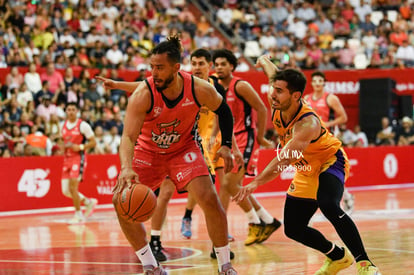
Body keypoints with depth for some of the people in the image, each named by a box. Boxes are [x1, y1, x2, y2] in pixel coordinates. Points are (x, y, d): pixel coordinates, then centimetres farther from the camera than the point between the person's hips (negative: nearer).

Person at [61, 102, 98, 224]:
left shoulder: (83, 125, -7)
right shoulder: (63, 125, 11)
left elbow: (93, 142, -6)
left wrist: (80, 147, -18)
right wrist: (64, 146, 4)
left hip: (78, 158, -7)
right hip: (67, 159, 7)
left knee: (72, 187, -16)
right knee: (65, 190, 5)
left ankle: (79, 215, -3)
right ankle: (89, 202, 26)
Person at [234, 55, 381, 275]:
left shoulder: (307, 123, -37)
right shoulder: (275, 103, -15)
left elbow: (285, 159, -49)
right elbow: (273, 73, 9)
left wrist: (256, 183, -59)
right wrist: (264, 61, 32)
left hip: (330, 161, -8)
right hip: (306, 170, 8)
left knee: (328, 205, -38)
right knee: (293, 229, 6)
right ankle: (338, 257, 30)